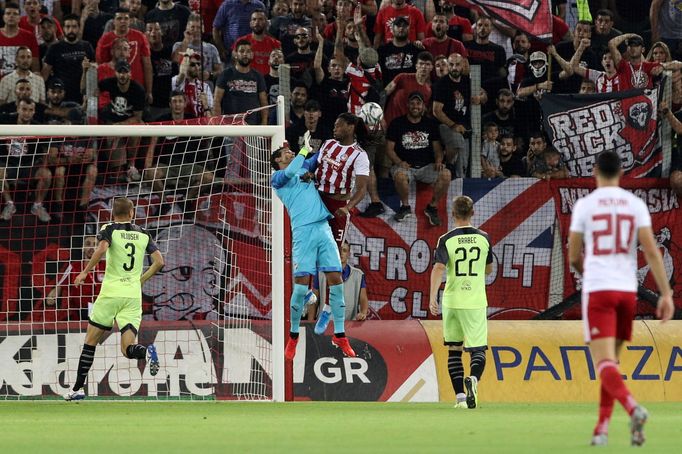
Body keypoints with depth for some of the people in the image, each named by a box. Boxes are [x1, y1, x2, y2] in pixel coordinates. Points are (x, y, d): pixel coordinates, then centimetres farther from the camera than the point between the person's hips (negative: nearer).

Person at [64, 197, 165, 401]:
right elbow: (159, 261, 6)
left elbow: (101, 248, -20)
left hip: (111, 292, -2)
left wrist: (85, 272, -12)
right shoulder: (143, 234, 12)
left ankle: (78, 388, 10)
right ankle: (147, 350, -36)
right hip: (133, 296, 2)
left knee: (90, 341, 11)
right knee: (128, 349, -2)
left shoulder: (109, 229, 1)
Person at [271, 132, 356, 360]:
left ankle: (339, 336, 2)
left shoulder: (304, 168, 25)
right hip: (303, 232, -5)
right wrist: (304, 149, -2)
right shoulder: (277, 177, 8)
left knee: (336, 280, -3)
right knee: (301, 285, -10)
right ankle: (293, 336, 4)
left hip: (323, 229, 5)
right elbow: (290, 172, -11)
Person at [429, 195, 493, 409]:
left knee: (454, 350, 13)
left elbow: (438, 268, -17)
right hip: (476, 301, 0)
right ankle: (473, 378, -31)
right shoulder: (483, 238, 3)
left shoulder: (446, 240, -4)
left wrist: (432, 297, -19)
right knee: (478, 349, 1)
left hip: (452, 301, 0)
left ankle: (460, 397, 8)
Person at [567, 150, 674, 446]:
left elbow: (574, 257, 6)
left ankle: (632, 408, -36)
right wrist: (666, 294, -5)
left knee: (604, 363, -10)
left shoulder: (584, 205, -1)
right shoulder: (635, 204, 4)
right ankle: (602, 427, 16)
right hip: (627, 289, 3)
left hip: (597, 290, -3)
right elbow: (651, 251, -5)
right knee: (611, 360, 18)